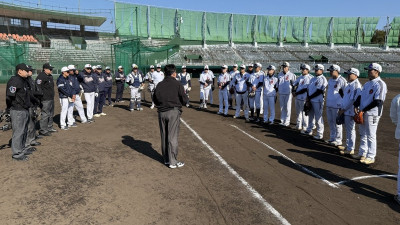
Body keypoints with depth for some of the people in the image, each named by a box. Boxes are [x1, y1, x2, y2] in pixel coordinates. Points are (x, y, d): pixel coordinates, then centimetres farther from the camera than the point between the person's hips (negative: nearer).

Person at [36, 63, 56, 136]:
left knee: (51, 114, 18)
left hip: (51, 98, 10)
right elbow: (38, 87, -20)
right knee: (45, 114, -7)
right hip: (45, 100, -10)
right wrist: (41, 95, -22)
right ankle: (43, 131, 0)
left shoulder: (50, 76, 16)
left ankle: (50, 128, 31)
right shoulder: (41, 76, -14)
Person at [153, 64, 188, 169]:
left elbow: (155, 101, 12)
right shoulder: (177, 84, -6)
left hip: (161, 112, 5)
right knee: (173, 137, 0)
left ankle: (166, 159, 24)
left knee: (164, 136, 13)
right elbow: (184, 100, -5)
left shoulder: (159, 85, 7)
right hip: (173, 112, -4)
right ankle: (173, 162, 5)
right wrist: (180, 97, 14)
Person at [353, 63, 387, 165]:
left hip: (372, 114, -9)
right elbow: (360, 96, 15)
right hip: (362, 113, 9)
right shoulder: (367, 84, 15)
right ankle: (362, 154, 29)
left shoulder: (380, 84, -13)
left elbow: (377, 102, -20)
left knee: (371, 135, -2)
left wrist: (364, 110, -19)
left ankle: (371, 157, 7)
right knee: (362, 134, 17)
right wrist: (356, 106, -3)